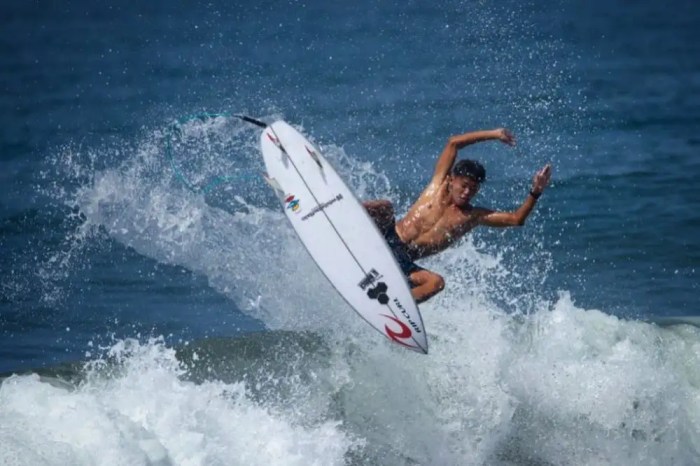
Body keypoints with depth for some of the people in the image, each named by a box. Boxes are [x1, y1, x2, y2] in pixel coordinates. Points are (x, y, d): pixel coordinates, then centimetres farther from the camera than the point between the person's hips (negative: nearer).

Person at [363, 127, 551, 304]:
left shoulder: (473, 216, 8)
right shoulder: (439, 183, 7)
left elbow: (516, 219, 0)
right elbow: (453, 143, 3)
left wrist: (535, 193, -14)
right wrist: (494, 134, 2)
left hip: (404, 261, 1)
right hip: (388, 237, -1)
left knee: (436, 282, -29)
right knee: (385, 207, -31)